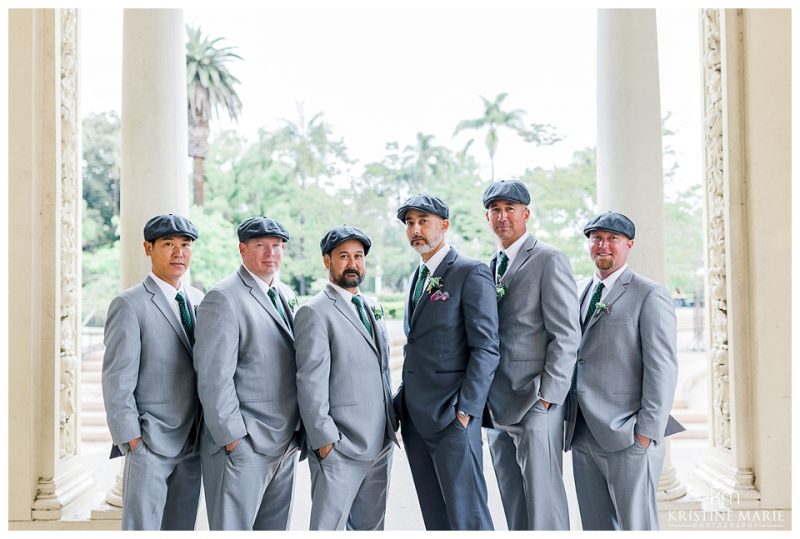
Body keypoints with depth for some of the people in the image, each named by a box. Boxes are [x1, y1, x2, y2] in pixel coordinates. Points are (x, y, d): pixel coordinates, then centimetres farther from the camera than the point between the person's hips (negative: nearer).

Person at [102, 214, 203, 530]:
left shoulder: (199, 301, 9)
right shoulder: (129, 305, -8)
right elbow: (117, 382, -10)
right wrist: (131, 441, -13)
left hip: (193, 443, 6)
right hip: (150, 444, -6)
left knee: (183, 528, 14)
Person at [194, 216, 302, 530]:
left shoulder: (286, 296, 13)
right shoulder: (223, 298, -12)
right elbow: (214, 377, -16)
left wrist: (297, 429, 12)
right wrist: (232, 438, -16)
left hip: (285, 444, 8)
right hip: (242, 446, -7)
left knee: (276, 528, 16)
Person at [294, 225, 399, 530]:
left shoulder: (371, 309, 15)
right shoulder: (315, 312, -9)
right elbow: (311, 382, -14)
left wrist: (392, 422, 12)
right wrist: (324, 439, -17)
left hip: (380, 444, 7)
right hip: (339, 447, -7)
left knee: (371, 527, 15)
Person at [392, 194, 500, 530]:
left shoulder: (472, 273, -8)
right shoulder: (417, 278, 17)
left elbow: (486, 347, -13)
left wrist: (466, 410, -18)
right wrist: (403, 402, 13)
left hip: (452, 417, -8)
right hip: (415, 416, 8)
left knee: (467, 515, -4)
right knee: (434, 516, 13)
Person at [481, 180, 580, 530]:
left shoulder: (549, 260, -7)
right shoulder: (490, 267, 16)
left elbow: (566, 335, -12)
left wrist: (547, 396, -15)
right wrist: (485, 399, 12)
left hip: (536, 405, -7)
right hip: (498, 407, 7)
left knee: (543, 498, -3)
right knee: (513, 504, 14)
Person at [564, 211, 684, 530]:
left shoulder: (649, 295, -4)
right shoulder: (581, 295, 17)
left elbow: (662, 368, -10)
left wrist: (647, 432, -15)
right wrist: (569, 422, 10)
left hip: (627, 436, -6)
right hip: (582, 435, 7)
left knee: (636, 526, -1)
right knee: (595, 526, 12)